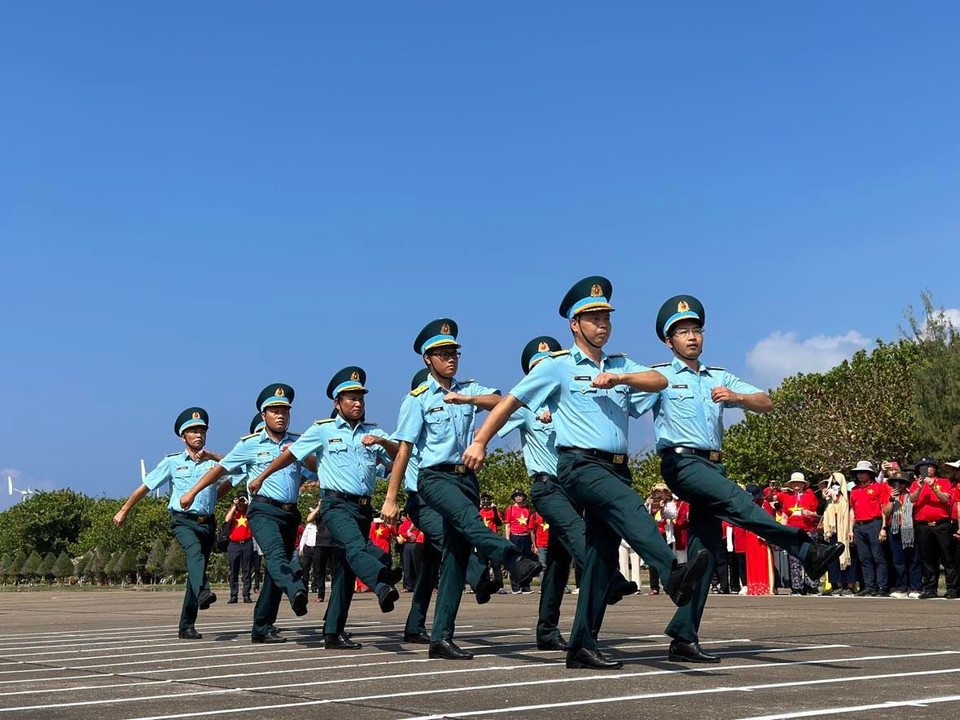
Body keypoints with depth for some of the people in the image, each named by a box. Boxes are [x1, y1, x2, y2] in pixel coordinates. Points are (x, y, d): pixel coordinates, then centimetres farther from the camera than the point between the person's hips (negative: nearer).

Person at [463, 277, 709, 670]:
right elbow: (511, 402, 7)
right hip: (580, 465, -6)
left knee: (602, 553, 2)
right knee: (628, 504, -34)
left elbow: (660, 381, 3)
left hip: (616, 467, 6)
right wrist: (480, 442, 0)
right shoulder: (557, 366, 6)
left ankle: (582, 645, 6)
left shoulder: (620, 365, 19)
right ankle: (673, 573, -54)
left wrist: (619, 379, -14)